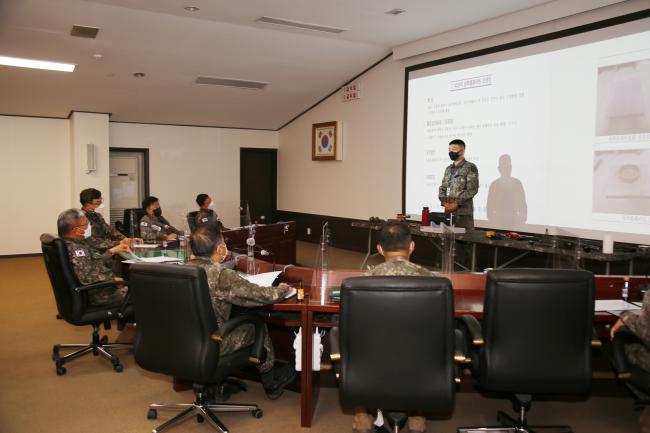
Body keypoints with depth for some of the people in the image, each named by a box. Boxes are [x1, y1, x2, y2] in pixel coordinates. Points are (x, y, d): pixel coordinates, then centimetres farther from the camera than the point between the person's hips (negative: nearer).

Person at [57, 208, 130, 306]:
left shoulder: (78, 243, 8)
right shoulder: (74, 248, -22)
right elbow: (87, 277, -29)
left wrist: (112, 251, 20)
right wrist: (113, 280, -20)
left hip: (103, 286, 10)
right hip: (100, 294, -10)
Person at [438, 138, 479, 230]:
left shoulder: (470, 168, -3)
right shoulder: (448, 169, 17)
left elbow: (472, 190, -11)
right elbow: (442, 188, 17)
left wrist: (457, 204, -16)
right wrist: (444, 202, -2)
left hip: (464, 211, -6)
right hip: (448, 211, 6)